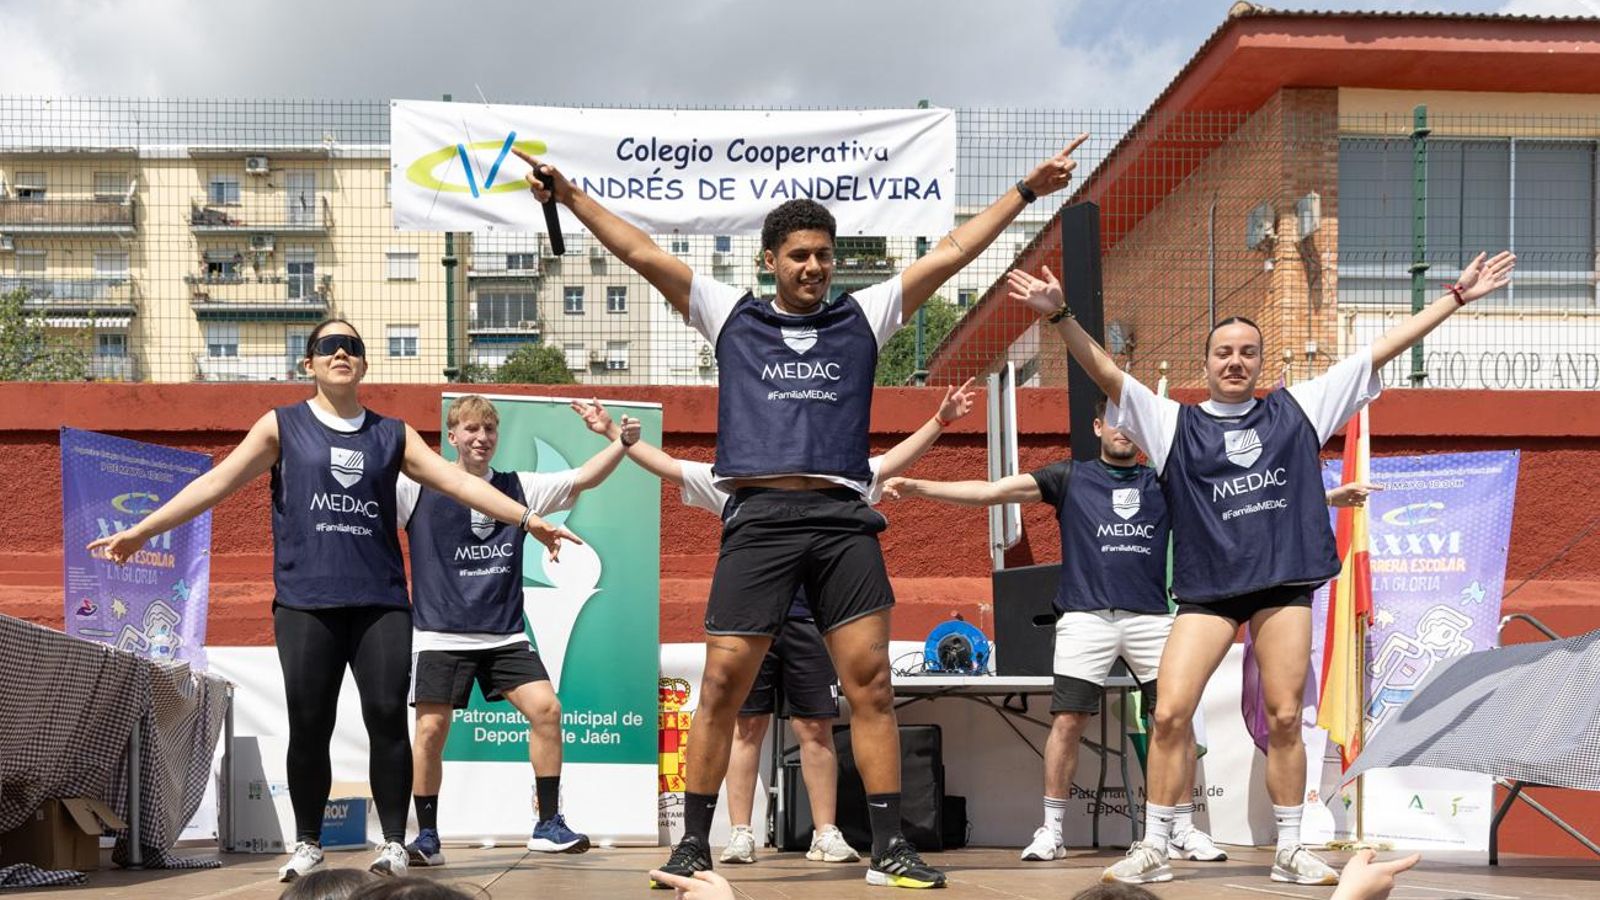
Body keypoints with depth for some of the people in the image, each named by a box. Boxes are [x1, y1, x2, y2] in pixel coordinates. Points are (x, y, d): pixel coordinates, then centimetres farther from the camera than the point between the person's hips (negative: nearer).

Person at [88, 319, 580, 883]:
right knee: (308, 727, 0)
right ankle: (307, 844, 17)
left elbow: (458, 482, 10)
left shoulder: (392, 434, 13)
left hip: (380, 602, 1)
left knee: (387, 717, -8)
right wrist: (139, 531, -4)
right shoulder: (282, 427, 8)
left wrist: (527, 518, 2)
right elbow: (216, 483, 3)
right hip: (306, 602, -1)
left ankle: (393, 842, 3)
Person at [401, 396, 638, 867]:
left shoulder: (517, 488, 10)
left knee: (546, 708, -11)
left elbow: (584, 478, 7)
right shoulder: (418, 488, 0)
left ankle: (549, 826, 1)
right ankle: (427, 838, 8)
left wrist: (620, 440, -8)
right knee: (431, 727, -8)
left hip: (505, 634, 3)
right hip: (440, 634, -3)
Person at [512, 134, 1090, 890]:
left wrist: (1026, 190, 15)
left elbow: (951, 252, 16)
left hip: (843, 520, 1)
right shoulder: (730, 314, 13)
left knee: (871, 686, -3)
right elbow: (641, 252, 11)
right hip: (759, 517, -1)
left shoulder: (863, 317, 15)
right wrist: (567, 194, 7)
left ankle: (889, 850, 4)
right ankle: (693, 847, 8)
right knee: (722, 687, -2)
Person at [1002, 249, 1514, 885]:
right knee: (1170, 714, -9)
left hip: (1285, 582, 1)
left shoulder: (1297, 409, 11)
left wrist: (1456, 296, 13)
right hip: (1207, 588, -1)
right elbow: (1106, 373, -3)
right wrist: (1060, 315, -17)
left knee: (1284, 719, 3)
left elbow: (1381, 350, 13)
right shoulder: (1175, 424, 7)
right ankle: (1153, 850, 2)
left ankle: (1290, 852, 15)